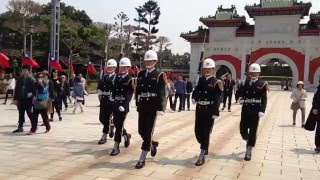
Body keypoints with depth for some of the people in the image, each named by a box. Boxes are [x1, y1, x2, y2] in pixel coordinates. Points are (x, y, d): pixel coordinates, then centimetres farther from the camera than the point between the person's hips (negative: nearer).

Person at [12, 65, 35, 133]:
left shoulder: (31, 80, -6)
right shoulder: (19, 80, 7)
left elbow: (34, 89, -5)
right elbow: (16, 89, 9)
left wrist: (32, 94, -23)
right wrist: (15, 98, 5)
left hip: (28, 99, -5)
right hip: (20, 99, 5)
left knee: (29, 113, 0)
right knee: (21, 114, 11)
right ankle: (20, 127, 18)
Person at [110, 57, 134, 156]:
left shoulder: (130, 80, -8)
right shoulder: (117, 78, 13)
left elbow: (129, 95, -17)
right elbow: (115, 90, 15)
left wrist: (124, 105, -27)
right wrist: (113, 98, 2)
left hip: (123, 105, -7)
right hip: (116, 104, 7)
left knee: (119, 125, -5)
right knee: (116, 123, 14)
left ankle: (116, 147, 1)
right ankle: (126, 135, 40)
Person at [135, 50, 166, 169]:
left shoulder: (159, 75, -3)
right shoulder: (141, 74, 12)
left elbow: (162, 93, -10)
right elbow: (138, 90, 14)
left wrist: (160, 108, -17)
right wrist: (137, 104, 11)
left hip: (153, 107, -5)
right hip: (142, 107, 6)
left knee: (148, 132, -4)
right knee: (141, 131, 10)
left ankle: (142, 158, 2)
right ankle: (153, 144, 38)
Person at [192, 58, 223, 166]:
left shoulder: (216, 82, -4)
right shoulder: (201, 80, 12)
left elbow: (217, 99, -11)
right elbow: (196, 91, 14)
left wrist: (215, 113, -18)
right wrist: (194, 98, -9)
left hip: (209, 110, -5)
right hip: (199, 109, 5)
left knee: (206, 133, -1)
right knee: (198, 131, 11)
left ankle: (202, 157, 6)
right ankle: (205, 147, 37)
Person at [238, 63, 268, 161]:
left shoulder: (262, 84, -3)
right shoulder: (245, 82, 6)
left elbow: (264, 99, -7)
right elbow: (241, 93, 10)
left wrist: (262, 111, -18)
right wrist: (241, 98, -14)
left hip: (255, 110, -3)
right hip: (245, 109, 3)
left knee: (253, 131, 1)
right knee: (243, 129, 6)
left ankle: (249, 151, 11)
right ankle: (249, 142, 37)